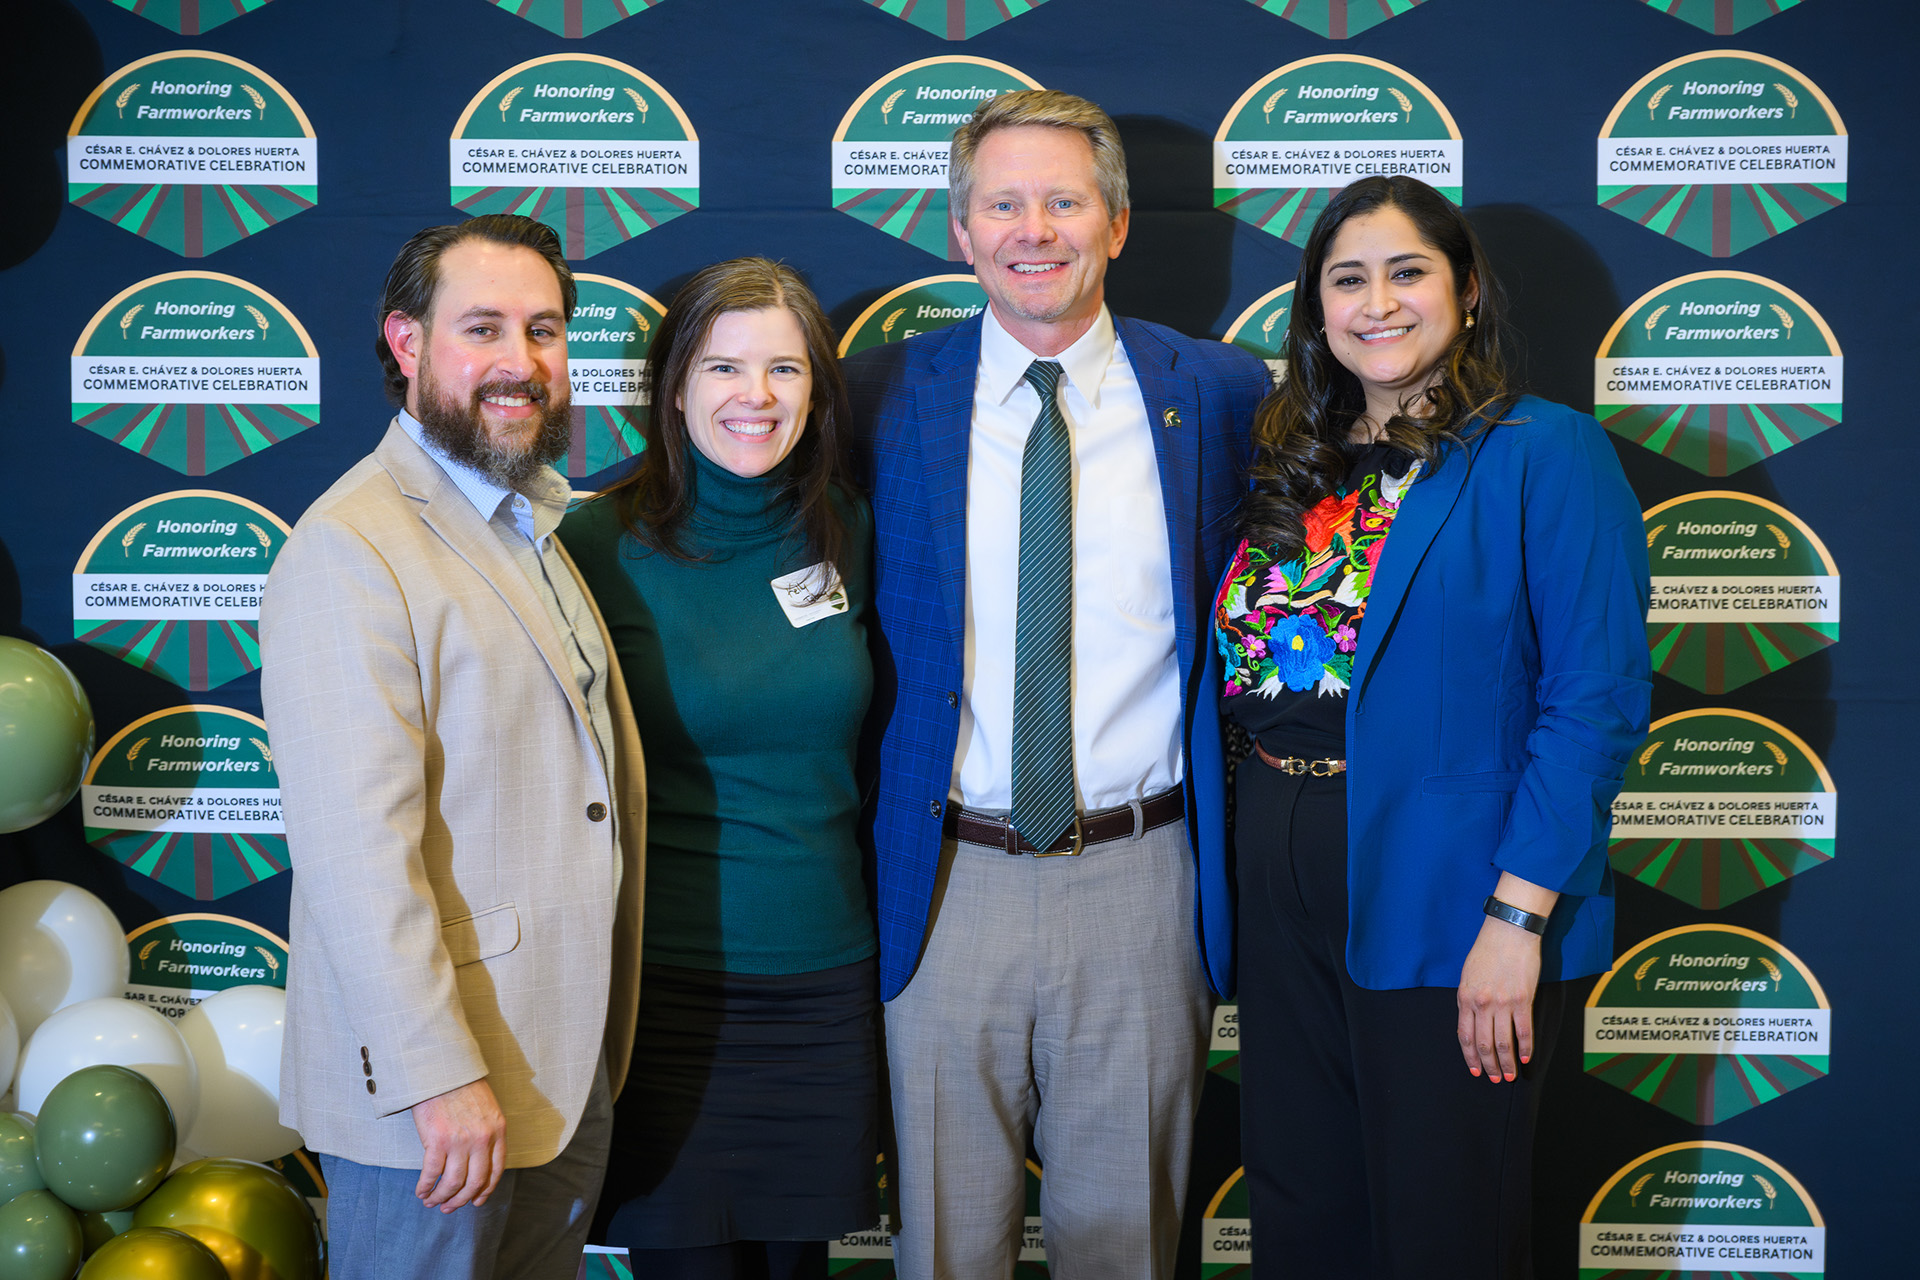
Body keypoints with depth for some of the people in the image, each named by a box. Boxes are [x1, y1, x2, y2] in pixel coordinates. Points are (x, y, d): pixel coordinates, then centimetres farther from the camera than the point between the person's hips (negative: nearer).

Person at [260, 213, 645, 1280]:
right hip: (431, 1079, -8)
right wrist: (439, 1075, -24)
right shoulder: (349, 551, -17)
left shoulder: (541, 530, 12)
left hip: (568, 1059, 8)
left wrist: (608, 1025, 15)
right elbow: (356, 851, -23)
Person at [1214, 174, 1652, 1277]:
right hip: (1287, 896, 6)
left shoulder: (1543, 454, -7)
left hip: (1442, 898, -6)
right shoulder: (1296, 473, 12)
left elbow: (1597, 699, -14)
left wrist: (1519, 912, -20)